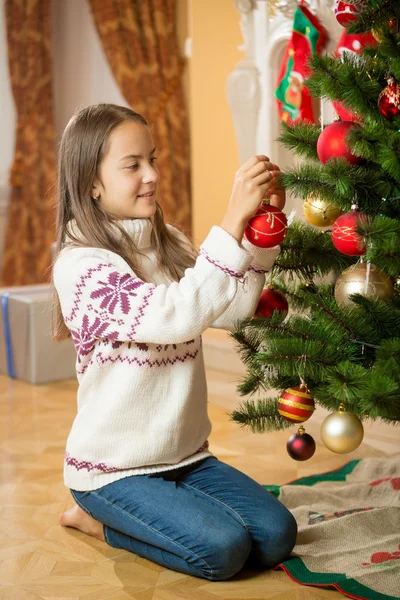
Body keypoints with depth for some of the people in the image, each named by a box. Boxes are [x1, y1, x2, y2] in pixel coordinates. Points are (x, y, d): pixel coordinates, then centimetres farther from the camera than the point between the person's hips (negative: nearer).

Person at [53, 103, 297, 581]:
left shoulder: (166, 244, 6)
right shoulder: (80, 264, -19)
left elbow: (232, 309, -1)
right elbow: (177, 315, -33)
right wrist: (233, 218, -35)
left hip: (184, 453, 7)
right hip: (113, 467, -7)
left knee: (276, 536, -4)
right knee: (222, 549, -21)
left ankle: (122, 516, 16)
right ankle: (99, 517, 5)